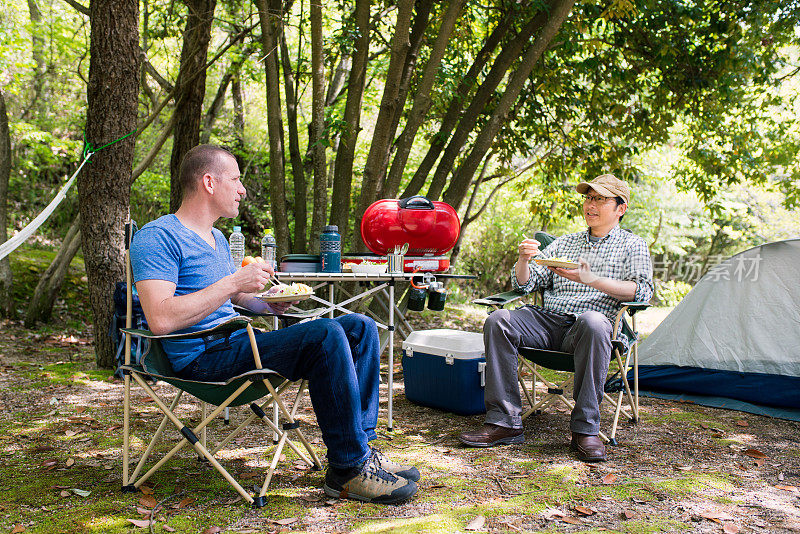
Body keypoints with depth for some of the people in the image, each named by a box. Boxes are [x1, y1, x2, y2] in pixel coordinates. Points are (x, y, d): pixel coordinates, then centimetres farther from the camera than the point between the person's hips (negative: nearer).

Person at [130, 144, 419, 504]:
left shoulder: (217, 239, 22)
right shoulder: (157, 237, -9)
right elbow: (160, 319, -22)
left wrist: (268, 303, 8)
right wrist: (233, 283, -20)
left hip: (238, 342, 10)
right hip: (203, 358, -9)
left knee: (360, 328, 0)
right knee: (326, 336, -29)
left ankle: (360, 444, -3)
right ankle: (348, 469, -21)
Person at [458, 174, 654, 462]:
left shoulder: (632, 245, 15)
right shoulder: (564, 243, 25)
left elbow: (642, 290, -3)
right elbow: (524, 284, 19)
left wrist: (591, 279, -14)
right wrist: (524, 260, -4)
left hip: (586, 330, -4)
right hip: (549, 321, 4)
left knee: (592, 321, -40)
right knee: (498, 320, -23)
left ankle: (585, 429, -32)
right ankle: (505, 421, -22)